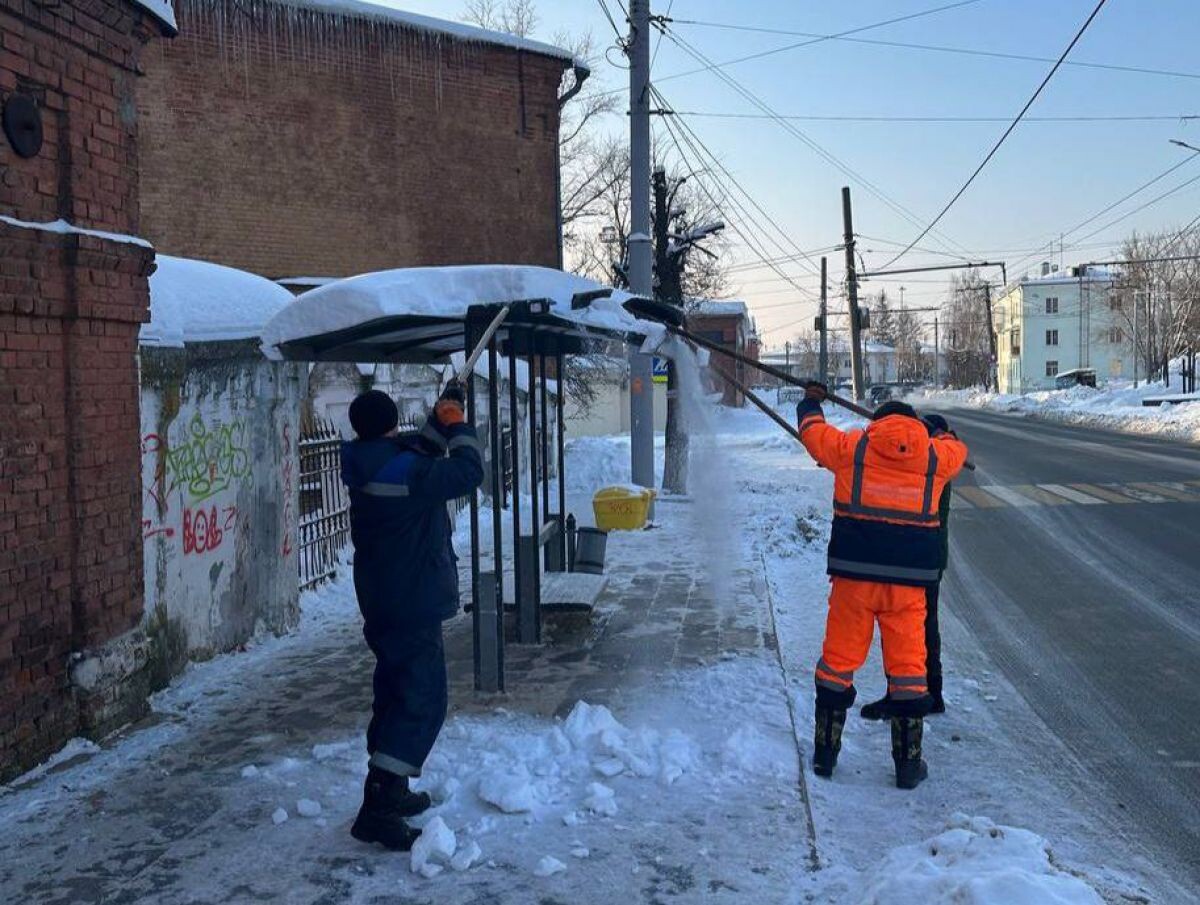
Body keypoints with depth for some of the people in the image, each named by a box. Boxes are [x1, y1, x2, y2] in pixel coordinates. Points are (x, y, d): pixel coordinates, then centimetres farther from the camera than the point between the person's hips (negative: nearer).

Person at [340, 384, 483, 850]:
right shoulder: (405, 473, -22)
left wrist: (442, 418, 15)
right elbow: (468, 471, -17)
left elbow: (421, 448, 21)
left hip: (382, 603, 10)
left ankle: (391, 789, 30)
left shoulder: (367, 465, 6)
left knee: (397, 692, 19)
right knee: (423, 700, -7)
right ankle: (377, 808, -10)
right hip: (413, 605, -10)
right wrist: (458, 424, -4)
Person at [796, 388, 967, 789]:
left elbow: (812, 430, 17)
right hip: (908, 580, 1)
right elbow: (956, 448, 28)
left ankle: (825, 753, 19)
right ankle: (908, 763, 13)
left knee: (838, 660, 11)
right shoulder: (935, 456, 5)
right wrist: (939, 431, 50)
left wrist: (811, 401, 38)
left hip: (854, 575, 0)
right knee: (907, 666, 9)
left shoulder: (851, 448, 1)